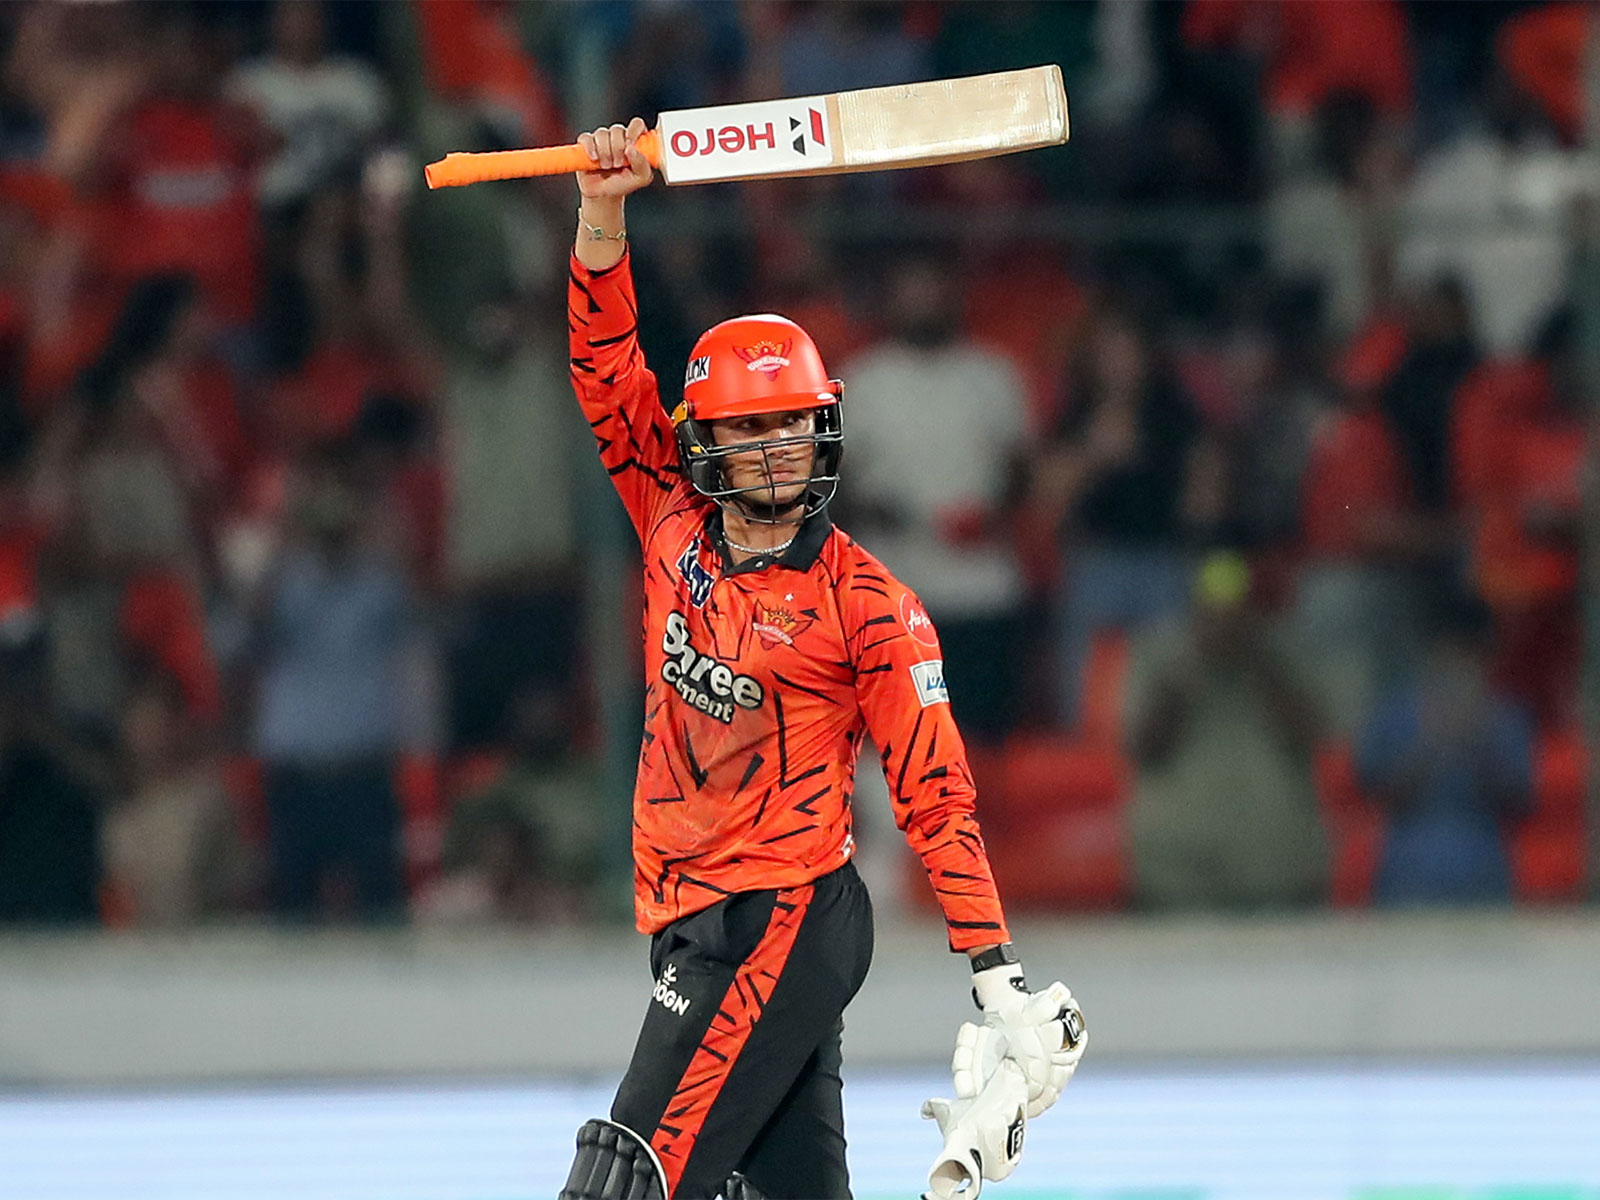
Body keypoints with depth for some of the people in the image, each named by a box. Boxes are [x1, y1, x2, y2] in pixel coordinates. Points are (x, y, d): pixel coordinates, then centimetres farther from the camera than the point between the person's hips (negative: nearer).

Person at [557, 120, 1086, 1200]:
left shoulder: (867, 604, -8)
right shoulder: (677, 532, 7)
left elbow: (936, 793, -8)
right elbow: (608, 366, 8)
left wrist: (999, 977, -11)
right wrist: (604, 213, -3)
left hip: (780, 923, -6)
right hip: (694, 920, 6)